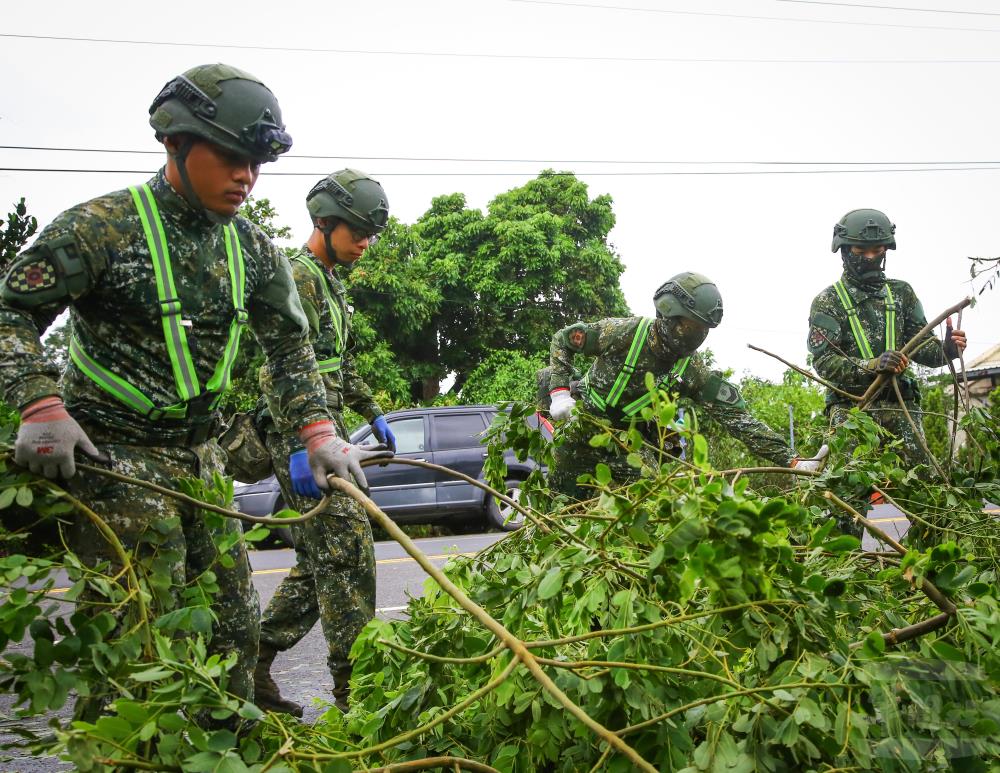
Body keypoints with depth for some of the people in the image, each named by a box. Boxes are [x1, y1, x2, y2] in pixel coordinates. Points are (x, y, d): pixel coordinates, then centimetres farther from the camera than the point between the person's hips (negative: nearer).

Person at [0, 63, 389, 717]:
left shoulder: (253, 250, 6)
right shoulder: (104, 225, -11)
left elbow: (289, 344, 10)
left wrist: (319, 431, -3)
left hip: (200, 456, 6)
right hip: (111, 455, -6)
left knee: (234, 626, 10)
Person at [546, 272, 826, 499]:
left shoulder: (694, 371, -14)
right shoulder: (623, 332, -22)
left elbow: (737, 417, -18)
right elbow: (563, 339, -9)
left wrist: (791, 460, -24)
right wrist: (559, 392, -20)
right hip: (587, 421, -2)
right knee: (563, 497, -1)